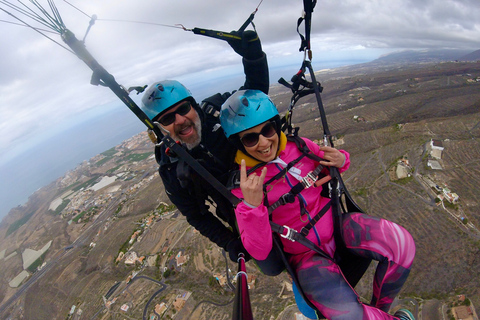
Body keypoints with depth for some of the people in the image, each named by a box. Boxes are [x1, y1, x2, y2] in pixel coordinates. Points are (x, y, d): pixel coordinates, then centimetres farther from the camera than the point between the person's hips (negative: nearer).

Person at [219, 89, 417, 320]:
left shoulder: (299, 146, -8)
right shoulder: (241, 183, -18)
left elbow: (329, 168, 13)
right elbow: (259, 252, -19)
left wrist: (341, 160, -11)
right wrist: (251, 205, -36)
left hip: (335, 223, 4)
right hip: (304, 253, -3)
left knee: (402, 244, -17)